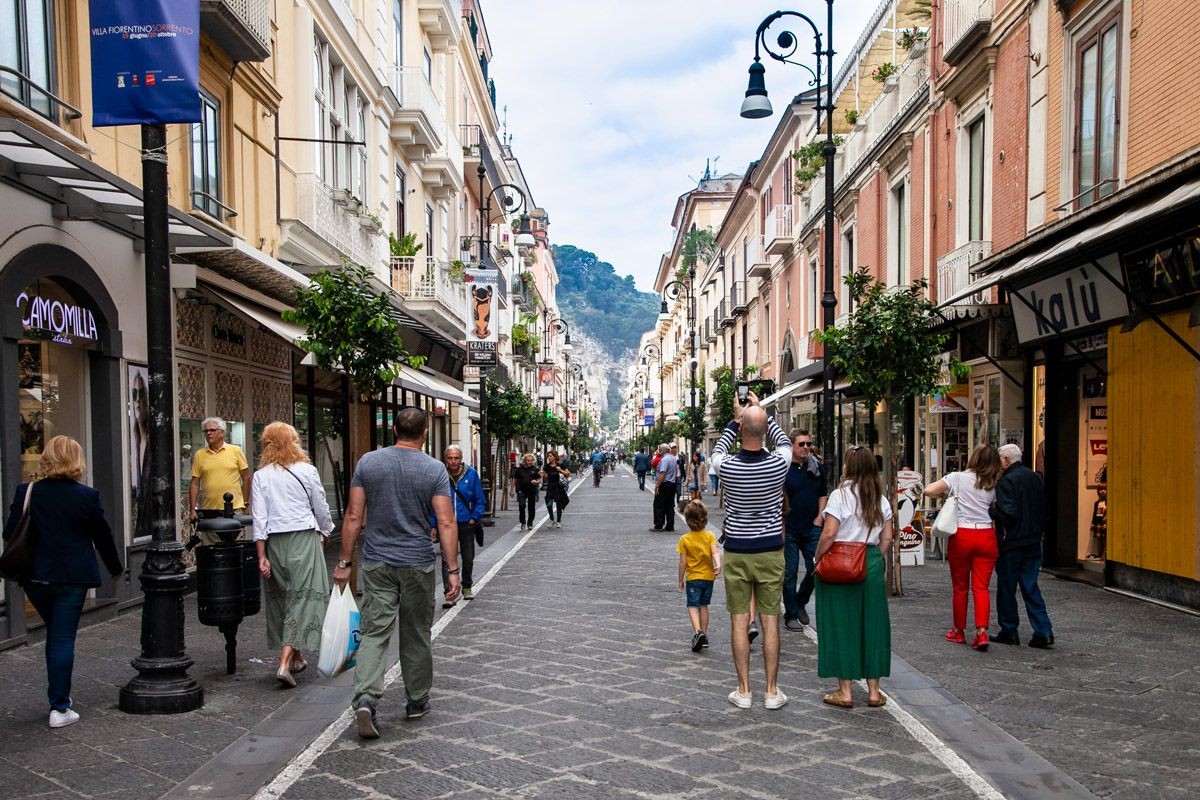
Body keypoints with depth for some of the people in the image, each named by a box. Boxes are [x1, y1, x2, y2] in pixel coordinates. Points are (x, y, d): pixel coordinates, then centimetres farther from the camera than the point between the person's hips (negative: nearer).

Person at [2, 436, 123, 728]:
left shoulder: (26, 493, -5)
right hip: (72, 578, -3)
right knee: (64, 639, 3)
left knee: (54, 634, 22)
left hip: (35, 578, 3)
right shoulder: (87, 496, -10)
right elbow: (103, 536, -1)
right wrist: (116, 568, 14)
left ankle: (58, 695, 29)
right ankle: (59, 708, 4)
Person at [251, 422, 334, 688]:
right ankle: (285, 663, -13)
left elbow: (259, 517, -2)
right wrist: (325, 534, 21)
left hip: (274, 542, 3)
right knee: (302, 599, -2)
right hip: (304, 538, -3)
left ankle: (296, 657, 28)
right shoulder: (307, 471, -3)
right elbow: (321, 509, 3)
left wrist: (262, 555, 0)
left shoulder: (261, 476, 2)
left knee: (281, 598, 16)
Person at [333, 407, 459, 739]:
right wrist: (453, 570, -6)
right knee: (416, 636, 12)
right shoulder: (435, 469, -6)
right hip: (418, 565, -1)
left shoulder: (368, 462, -1)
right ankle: (417, 701, 24)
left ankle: (365, 699, -15)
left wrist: (345, 562, 5)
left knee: (374, 633, 2)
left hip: (377, 563, 1)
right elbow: (446, 523, -10)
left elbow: (353, 516, -1)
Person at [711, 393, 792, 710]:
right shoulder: (779, 463, -12)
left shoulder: (726, 466, -12)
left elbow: (718, 450, 14)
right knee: (770, 622, 6)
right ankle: (772, 692, 12)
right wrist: (761, 411, 17)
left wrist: (735, 419, 19)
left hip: (736, 552, 0)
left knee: (739, 622, 6)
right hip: (770, 552, 0)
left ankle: (743, 691, 11)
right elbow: (784, 442, 13)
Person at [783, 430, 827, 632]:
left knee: (816, 569, 4)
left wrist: (820, 517, 5)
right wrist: (780, 528, -13)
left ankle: (801, 602, 29)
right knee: (790, 573, 3)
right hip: (789, 530, -4)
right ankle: (791, 615, 15)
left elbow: (823, 494, 16)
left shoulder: (817, 467, 5)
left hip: (812, 529, 4)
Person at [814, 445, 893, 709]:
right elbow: (887, 538, 5)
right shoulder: (881, 499, 6)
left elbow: (829, 534, -15)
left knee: (841, 625, 3)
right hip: (872, 565, 5)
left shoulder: (840, 495, -11)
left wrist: (818, 560, -3)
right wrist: (874, 559, 15)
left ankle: (845, 692, 8)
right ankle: (874, 691, 17)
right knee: (872, 625, 11)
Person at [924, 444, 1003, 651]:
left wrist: (945, 494, 8)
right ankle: (982, 632, -10)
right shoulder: (993, 486, 5)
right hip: (986, 536, 2)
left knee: (960, 587, 10)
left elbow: (929, 490, -10)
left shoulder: (958, 478, -3)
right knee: (981, 587, 3)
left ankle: (959, 632, 21)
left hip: (961, 535, -2)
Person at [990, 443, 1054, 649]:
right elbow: (1043, 510, 14)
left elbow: (1008, 514, -22)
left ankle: (1009, 631, 14)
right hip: (1033, 542, 7)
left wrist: (992, 509, -5)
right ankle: (1043, 631, 4)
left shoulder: (1006, 481, -16)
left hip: (1011, 543, -7)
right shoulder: (1035, 478, 9)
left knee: (1006, 589, 6)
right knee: (1031, 587, 11)